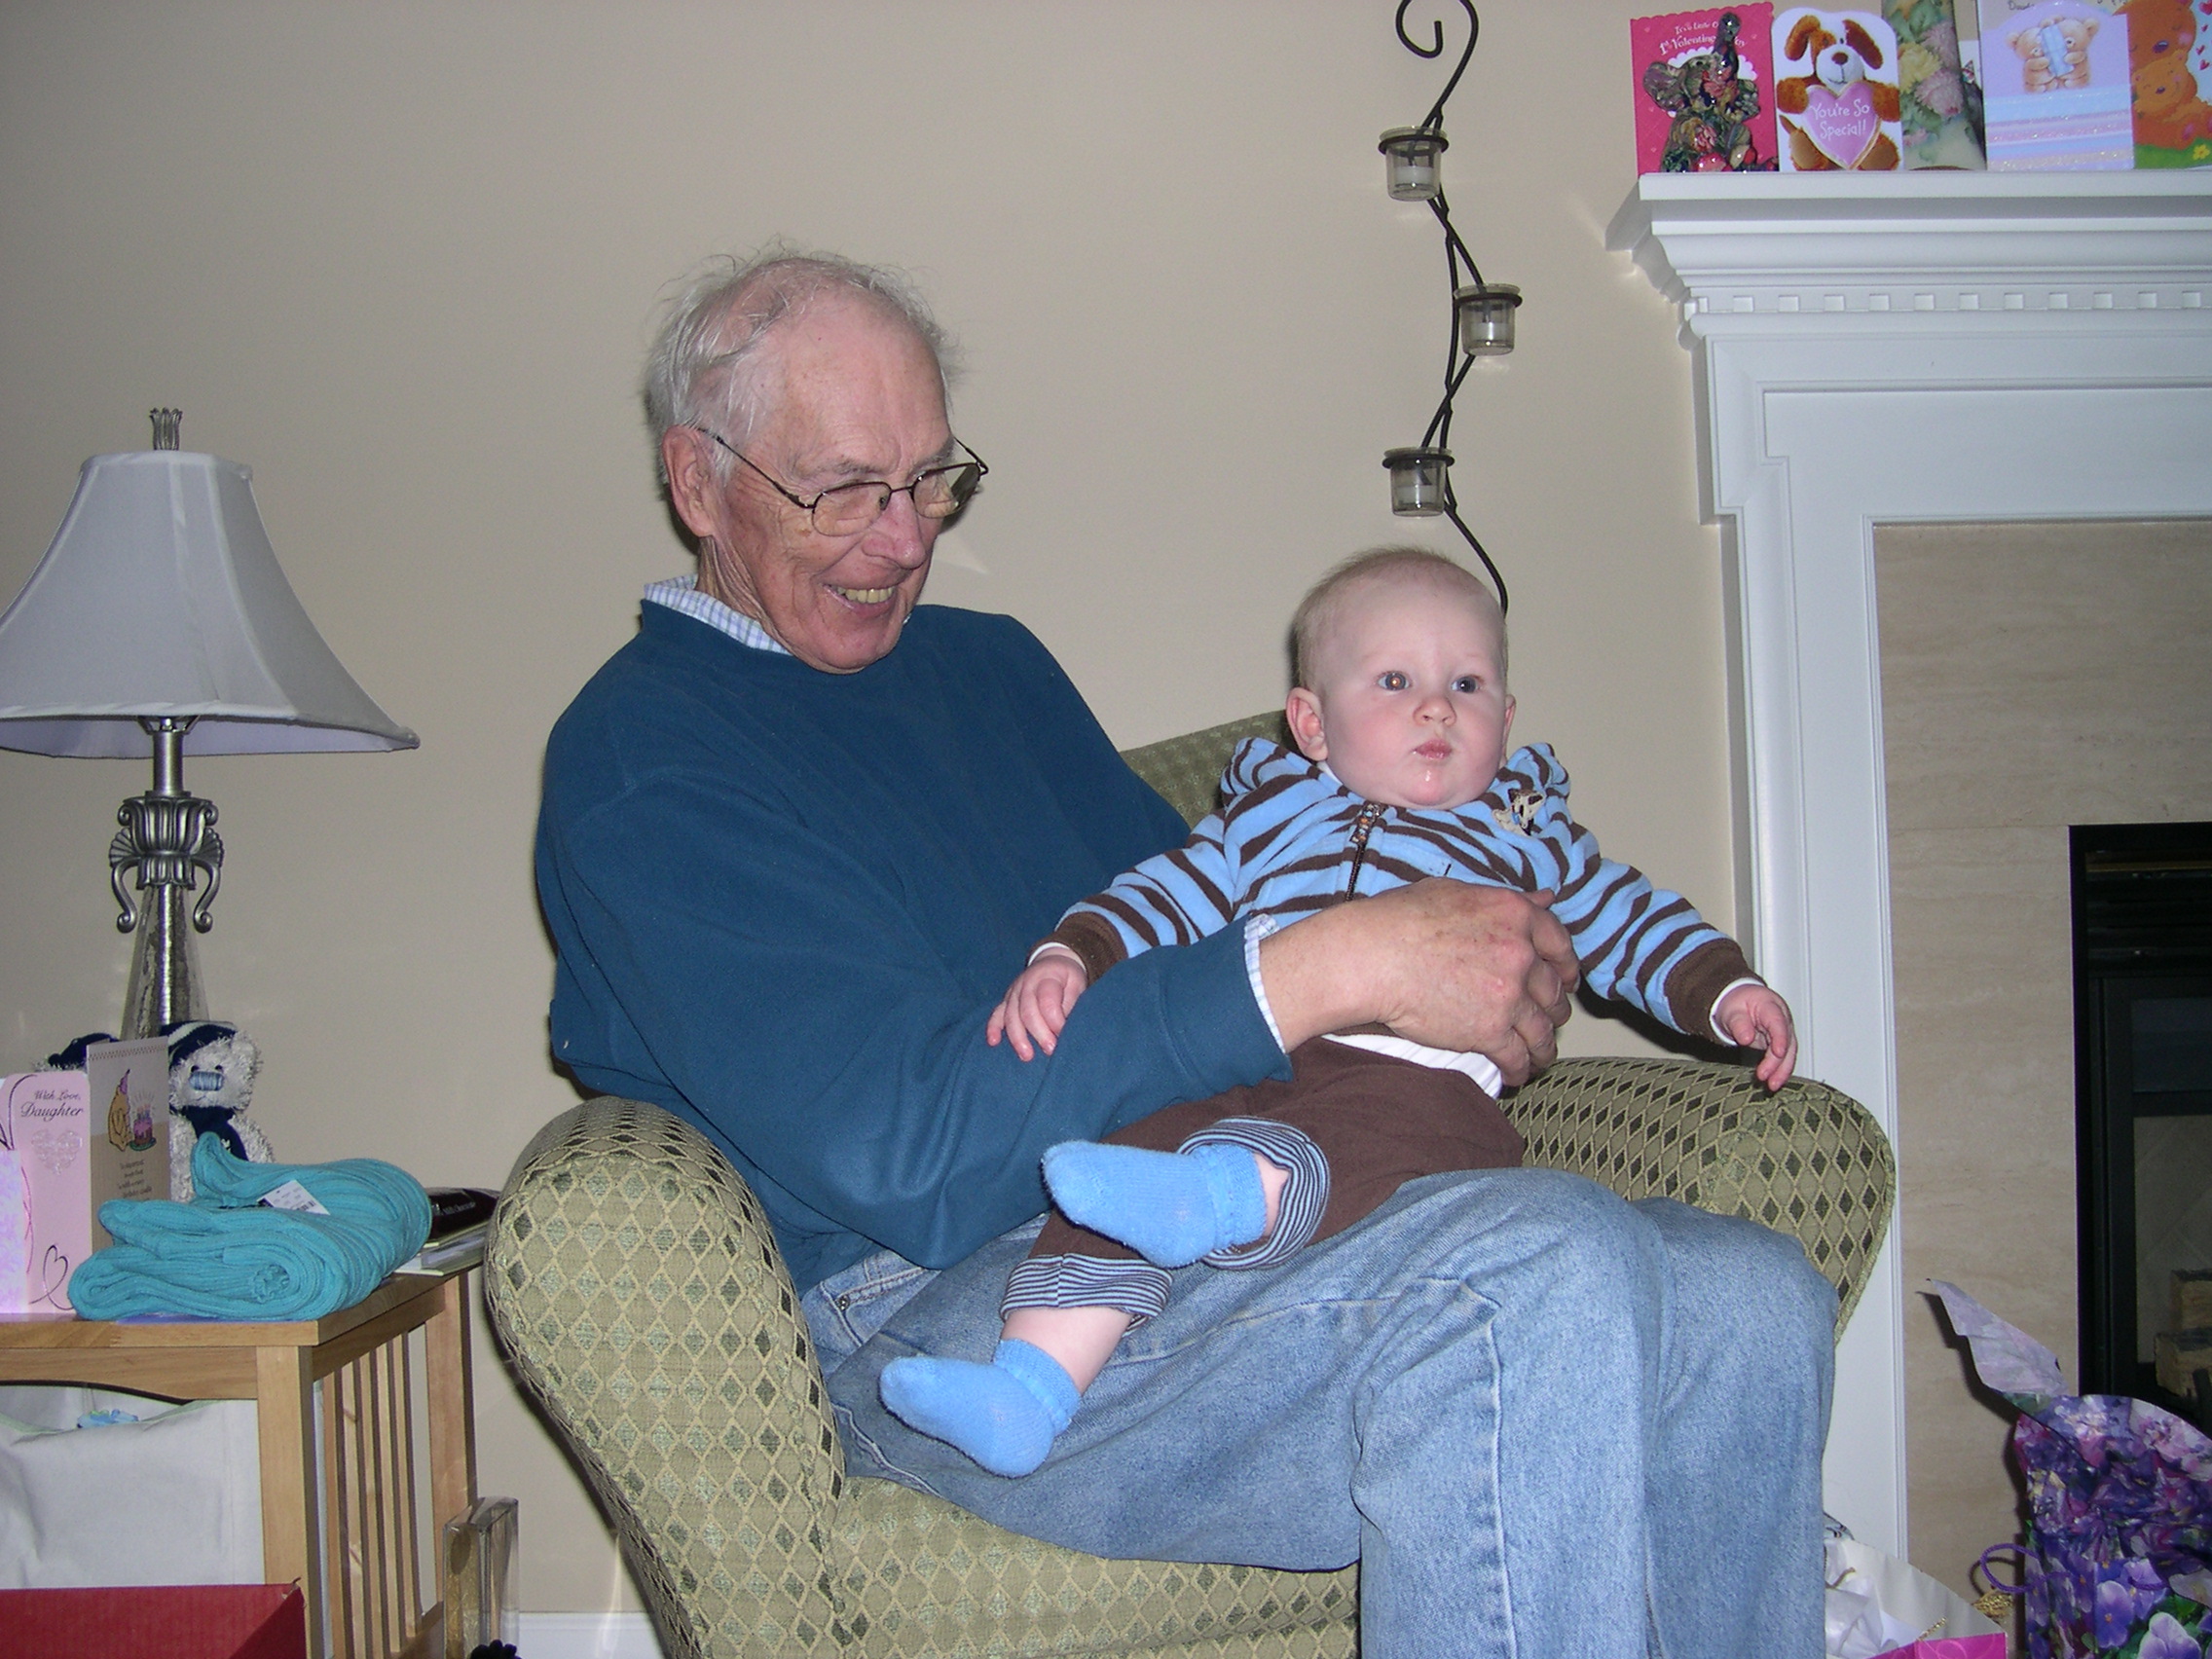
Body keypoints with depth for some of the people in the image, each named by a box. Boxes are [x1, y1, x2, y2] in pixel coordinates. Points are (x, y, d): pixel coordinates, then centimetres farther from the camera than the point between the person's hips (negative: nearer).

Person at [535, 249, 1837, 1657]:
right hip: (939, 1309, -7)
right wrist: (1327, 968, -21)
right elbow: (901, 1150, -17)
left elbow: (1195, 911, 23)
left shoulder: (991, 662, 22)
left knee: (1753, 1297, -12)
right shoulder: (637, 757, -5)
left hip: (1216, 1213, 8)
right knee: (1541, 1276, -31)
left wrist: (1478, 959, 1)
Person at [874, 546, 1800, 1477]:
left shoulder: (1527, 833, 29)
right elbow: (1161, 896, 22)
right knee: (1137, 1145, -26)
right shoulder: (1264, 814, 28)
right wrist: (1066, 956, 4)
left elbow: (1633, 923, 31)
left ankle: (1214, 1197, -61)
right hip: (1236, 1080, 2)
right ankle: (1030, 1386, -32)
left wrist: (1727, 990, 13)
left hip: (1421, 1079, -1)